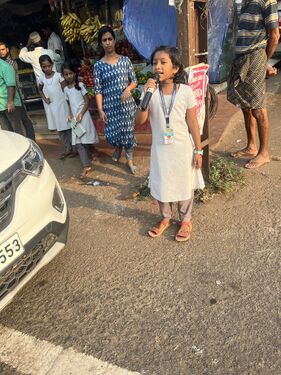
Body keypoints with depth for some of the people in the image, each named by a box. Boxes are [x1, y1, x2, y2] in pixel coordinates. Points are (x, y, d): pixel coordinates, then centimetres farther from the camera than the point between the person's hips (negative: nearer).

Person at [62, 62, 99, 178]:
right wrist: (70, 114, 0)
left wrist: (81, 114, -15)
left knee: (85, 140, 0)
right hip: (74, 117, 4)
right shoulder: (66, 89, 11)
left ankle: (86, 164, 15)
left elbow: (87, 101, -6)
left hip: (83, 115, -4)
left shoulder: (80, 85, -4)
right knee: (78, 142, -5)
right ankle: (86, 166, -7)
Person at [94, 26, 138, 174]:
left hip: (127, 103, 1)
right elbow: (98, 90, -3)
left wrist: (128, 89, -15)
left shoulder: (125, 60, 2)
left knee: (128, 131, 4)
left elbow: (134, 81, 6)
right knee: (112, 132, 2)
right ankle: (118, 147, 39)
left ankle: (129, 160, 22)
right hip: (110, 105, 0)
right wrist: (100, 109, -9)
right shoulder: (98, 65, -1)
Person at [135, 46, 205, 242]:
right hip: (160, 148, 2)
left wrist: (198, 150, -4)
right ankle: (165, 218, 38)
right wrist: (146, 96, -25)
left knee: (184, 184, 13)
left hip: (182, 148, -2)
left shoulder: (185, 91, -11)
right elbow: (140, 120, -13)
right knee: (162, 184, 15)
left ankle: (186, 220, 35)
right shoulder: (151, 90, -6)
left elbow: (193, 123, -6)